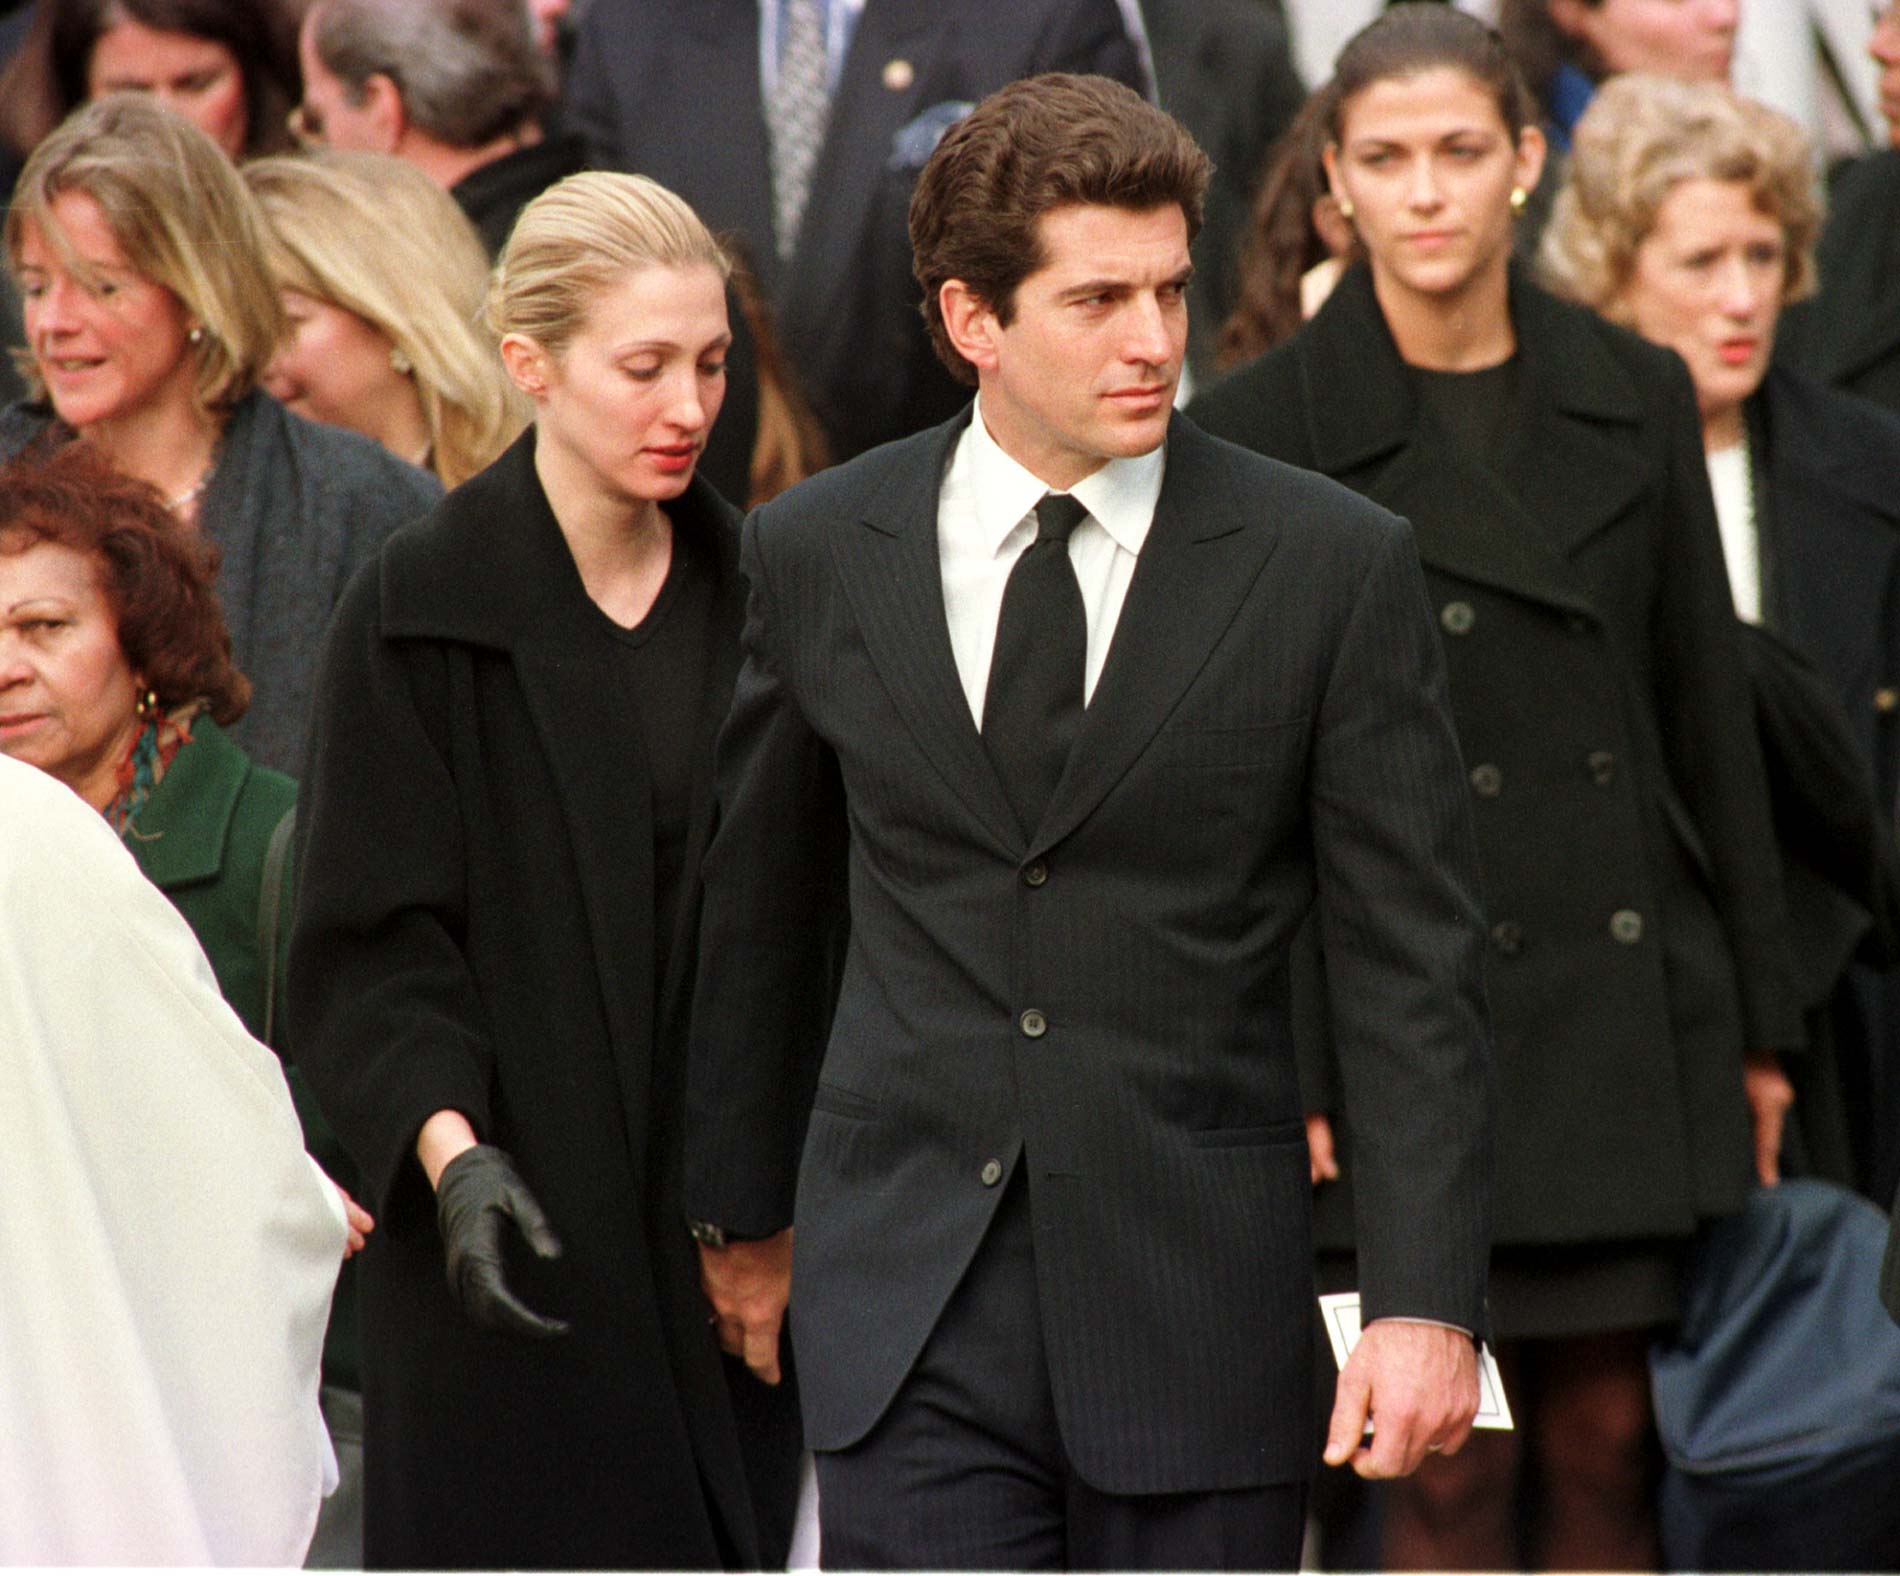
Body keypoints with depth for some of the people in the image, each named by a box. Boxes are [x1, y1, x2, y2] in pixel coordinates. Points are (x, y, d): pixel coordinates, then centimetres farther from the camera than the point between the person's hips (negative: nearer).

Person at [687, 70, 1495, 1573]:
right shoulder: (816, 556, 4)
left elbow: (1418, 969, -4)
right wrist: (742, 1209, 23)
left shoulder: (1333, 567, -3)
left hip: (1200, 1311, -1)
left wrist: (1425, 1299, -11)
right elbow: (758, 913, 17)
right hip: (909, 1301, 1)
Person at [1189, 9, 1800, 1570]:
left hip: (1630, 1013, 3)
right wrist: (1272, 1070, -8)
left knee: (1609, 1449, 6)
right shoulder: (1261, 429, -4)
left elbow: (1712, 722, 11)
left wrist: (1757, 1025, 10)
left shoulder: (1637, 397, 7)